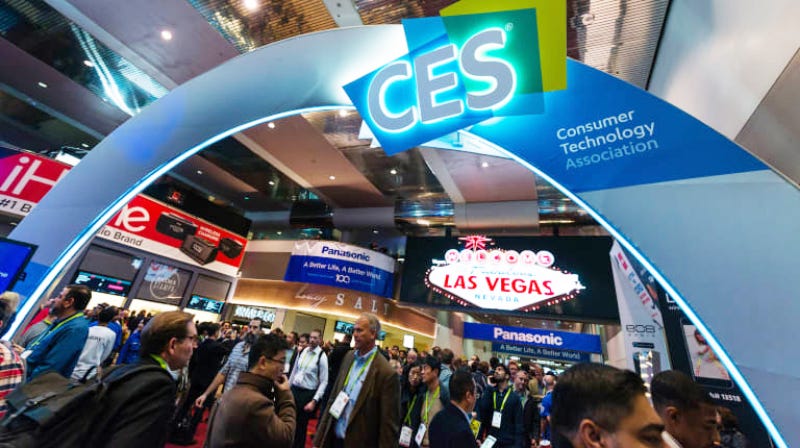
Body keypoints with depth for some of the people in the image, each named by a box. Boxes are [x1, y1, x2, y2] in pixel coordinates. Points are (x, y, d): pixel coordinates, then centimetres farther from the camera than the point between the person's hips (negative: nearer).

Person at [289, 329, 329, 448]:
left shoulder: (322, 356, -15)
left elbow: (324, 382, -13)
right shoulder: (302, 351, 0)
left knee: (301, 425, 11)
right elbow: (294, 371, 10)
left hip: (308, 393, -4)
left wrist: (314, 401, -16)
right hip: (294, 390, 4)